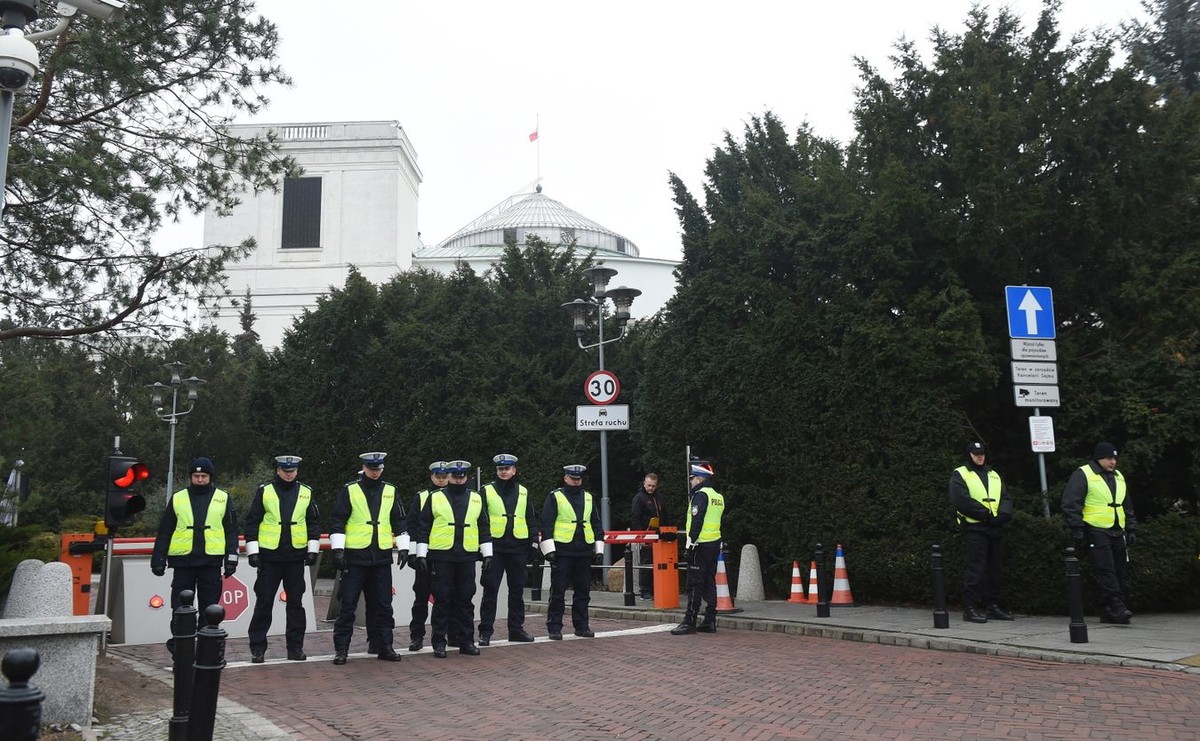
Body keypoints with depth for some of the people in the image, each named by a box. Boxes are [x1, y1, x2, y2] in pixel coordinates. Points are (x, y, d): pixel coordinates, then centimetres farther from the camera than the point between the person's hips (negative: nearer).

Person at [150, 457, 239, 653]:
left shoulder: (223, 498, 7)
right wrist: (158, 558, 4)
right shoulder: (177, 499, 8)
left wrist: (231, 558, 1)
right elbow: (164, 532, 10)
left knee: (209, 608, 5)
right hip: (183, 561, 1)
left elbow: (231, 531, 7)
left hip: (211, 562, 0)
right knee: (181, 608, 4)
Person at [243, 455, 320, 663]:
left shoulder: (305, 492, 7)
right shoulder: (264, 491, 1)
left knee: (296, 602, 7)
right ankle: (257, 648, 11)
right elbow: (252, 522, 1)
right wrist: (252, 551, -5)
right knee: (263, 602, 2)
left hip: (296, 556, 2)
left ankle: (295, 647, 16)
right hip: (269, 556, -2)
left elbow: (313, 522, 10)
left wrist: (313, 550, 3)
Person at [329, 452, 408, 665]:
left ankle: (383, 646, 16)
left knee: (382, 605, 8)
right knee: (348, 604, 0)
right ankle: (341, 648, 8)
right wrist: (337, 549, -9)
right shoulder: (349, 491, 0)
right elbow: (337, 521, -2)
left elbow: (399, 522, 13)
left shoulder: (390, 491, 10)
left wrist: (403, 547, 6)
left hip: (381, 557, 3)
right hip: (355, 557, -3)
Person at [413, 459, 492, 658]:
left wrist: (487, 554, 10)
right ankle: (439, 643, 8)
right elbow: (422, 527, 3)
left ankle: (466, 641, 15)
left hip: (467, 558, 2)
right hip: (441, 557, -2)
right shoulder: (435, 498, 4)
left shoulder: (476, 499, 11)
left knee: (465, 600, 7)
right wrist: (421, 554, -2)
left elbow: (484, 528, 15)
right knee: (442, 600, 1)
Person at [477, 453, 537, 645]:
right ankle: (485, 631, 4)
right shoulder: (487, 491, 3)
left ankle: (516, 629, 17)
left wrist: (534, 542, 9)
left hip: (518, 548, 3)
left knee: (517, 590, 8)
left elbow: (531, 520, 16)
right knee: (490, 590, -2)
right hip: (494, 548, -3)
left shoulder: (523, 492, 12)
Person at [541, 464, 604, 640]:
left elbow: (596, 524, 17)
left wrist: (599, 549, 11)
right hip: (562, 552, -4)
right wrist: (549, 550, -12)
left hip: (584, 552, 5)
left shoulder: (588, 497, 14)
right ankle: (554, 628, 6)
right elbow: (546, 524, -5)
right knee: (558, 592, -1)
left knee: (583, 592, 9)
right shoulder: (554, 497, 0)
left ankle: (581, 626, 19)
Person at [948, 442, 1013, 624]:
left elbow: (1006, 498, 13)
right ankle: (970, 608, -6)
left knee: (995, 568, 10)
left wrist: (1003, 514, -8)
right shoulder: (959, 475, 0)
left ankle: (992, 605, 19)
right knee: (974, 569, -9)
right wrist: (986, 514, -15)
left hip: (996, 528, 7)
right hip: (974, 528, -6)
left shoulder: (994, 475, 20)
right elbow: (961, 500, -14)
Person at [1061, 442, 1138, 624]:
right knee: (1106, 571, -13)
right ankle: (1117, 608, -16)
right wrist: (1078, 532, -14)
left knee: (1118, 572, 5)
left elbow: (1127, 506, 28)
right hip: (1096, 532, -7)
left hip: (1117, 533, 7)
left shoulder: (1118, 477, 19)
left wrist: (1131, 529, 20)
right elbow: (1071, 504, -10)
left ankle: (1108, 613, 10)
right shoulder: (1082, 475, -5)